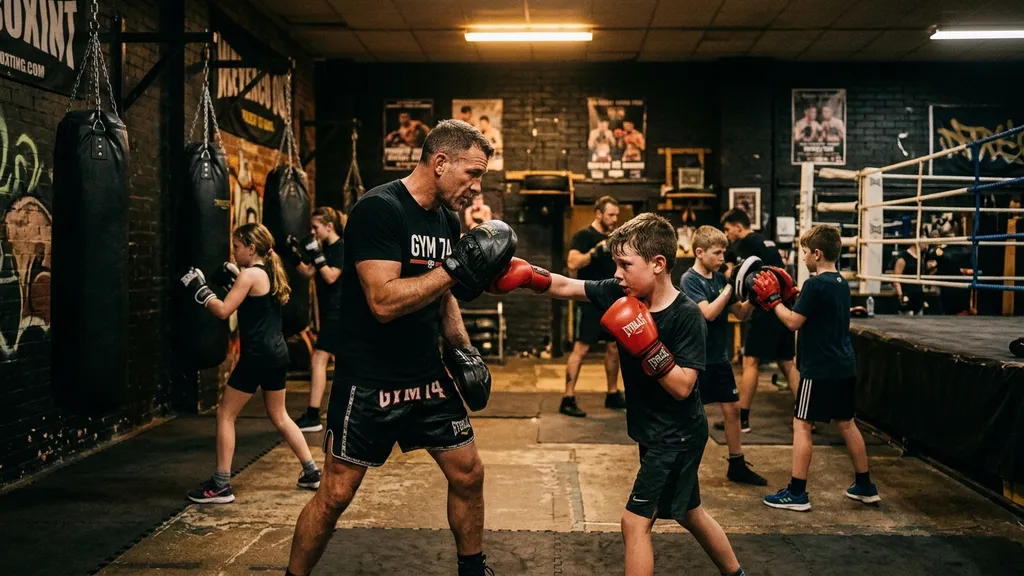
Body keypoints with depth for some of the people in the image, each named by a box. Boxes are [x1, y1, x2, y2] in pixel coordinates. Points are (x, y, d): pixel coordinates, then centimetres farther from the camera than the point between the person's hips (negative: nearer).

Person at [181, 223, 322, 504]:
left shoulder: (250, 274, -12)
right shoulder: (271, 272, 14)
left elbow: (223, 311, -16)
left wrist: (199, 289, -7)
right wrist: (233, 278, 18)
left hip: (257, 356, -9)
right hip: (277, 353, 9)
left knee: (225, 414, 2)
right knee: (279, 416, 20)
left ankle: (221, 486, 4)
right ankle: (312, 472, 23)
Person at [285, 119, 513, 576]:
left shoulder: (448, 220, 6)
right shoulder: (378, 209, -18)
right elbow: (384, 302, -28)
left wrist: (462, 350, 7)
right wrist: (456, 268, -29)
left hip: (427, 377, 7)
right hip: (369, 382, -7)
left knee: (468, 473, 11)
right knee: (335, 494, 1)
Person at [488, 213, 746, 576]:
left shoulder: (687, 316, -23)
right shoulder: (623, 294, -5)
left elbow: (682, 387, -25)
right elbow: (566, 287, -4)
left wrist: (646, 345, -33)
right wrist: (526, 273, -19)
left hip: (677, 437, -8)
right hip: (655, 433, 8)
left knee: (635, 521, -6)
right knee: (688, 514, 24)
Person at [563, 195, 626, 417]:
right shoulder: (584, 235, -8)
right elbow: (573, 263, -23)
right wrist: (596, 250, -31)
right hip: (590, 301, -8)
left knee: (614, 347, 11)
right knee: (581, 348, -11)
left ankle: (612, 395, 23)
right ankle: (568, 399, -9)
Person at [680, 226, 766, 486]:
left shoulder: (720, 278, 7)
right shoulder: (689, 280, -12)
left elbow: (741, 313, 11)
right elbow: (708, 313, -24)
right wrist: (730, 288, -21)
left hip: (720, 357, 7)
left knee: (732, 408, 11)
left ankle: (737, 466, 23)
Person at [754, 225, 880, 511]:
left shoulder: (815, 284, -17)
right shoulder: (841, 282, 10)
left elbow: (793, 322, -16)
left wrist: (773, 299, -6)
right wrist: (790, 292, 17)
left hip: (819, 369, -9)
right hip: (844, 366, 9)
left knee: (801, 425, -2)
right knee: (847, 423, 17)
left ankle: (797, 493, 0)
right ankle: (865, 486, 26)